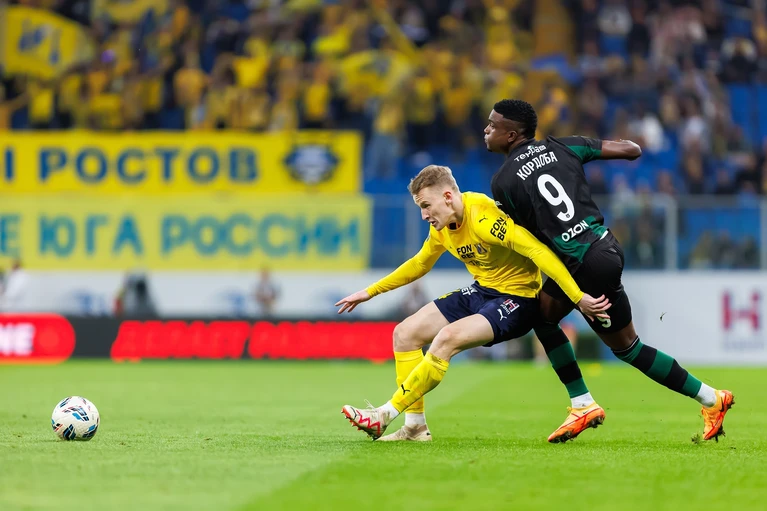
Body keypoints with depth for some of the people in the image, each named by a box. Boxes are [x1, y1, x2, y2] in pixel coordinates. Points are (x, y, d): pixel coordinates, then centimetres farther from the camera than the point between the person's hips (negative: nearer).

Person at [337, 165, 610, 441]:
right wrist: (370, 292, 23)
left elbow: (539, 252, -32)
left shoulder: (484, 218, -27)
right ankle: (415, 427, 2)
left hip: (516, 299, -9)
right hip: (481, 291, 9)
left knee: (447, 338, -29)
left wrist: (578, 298, -38)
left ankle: (385, 416, -22)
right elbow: (420, 264, 20)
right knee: (405, 333, 1)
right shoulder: (442, 225, 1)